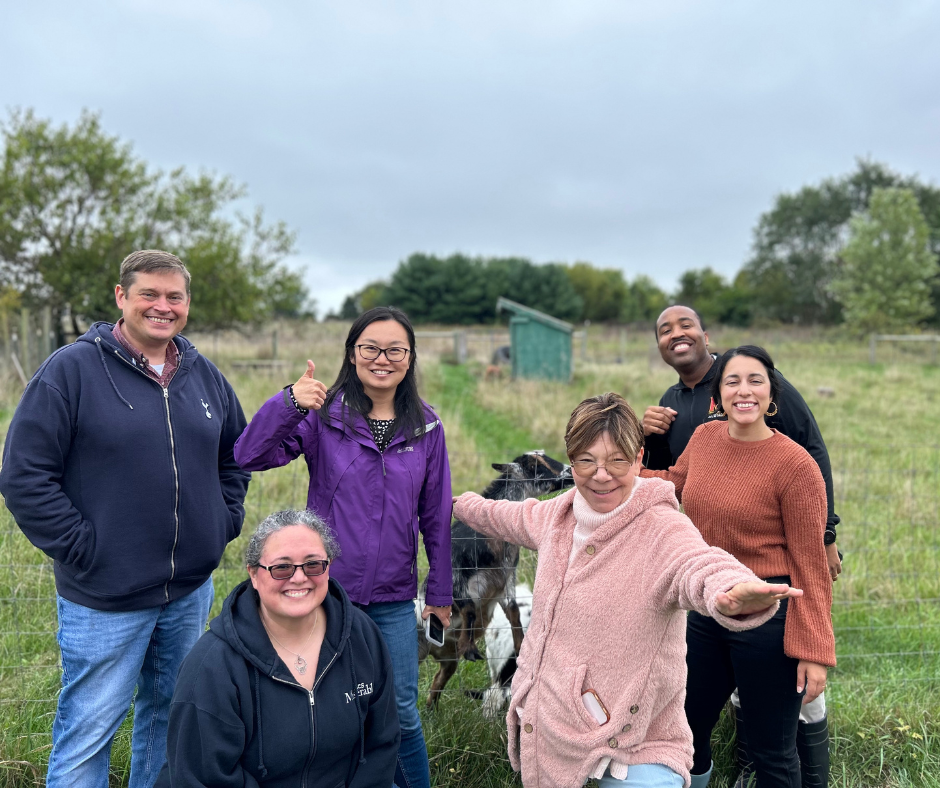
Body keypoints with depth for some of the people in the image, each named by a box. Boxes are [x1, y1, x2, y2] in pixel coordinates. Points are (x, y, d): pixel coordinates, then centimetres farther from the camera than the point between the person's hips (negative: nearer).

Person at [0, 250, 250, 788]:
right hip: (104, 598, -5)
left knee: (171, 716, 22)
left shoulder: (205, 376, 5)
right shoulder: (72, 369, -11)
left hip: (192, 591, 5)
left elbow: (236, 453, 18)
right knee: (87, 734, 7)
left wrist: (226, 519, 7)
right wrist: (79, 548, -15)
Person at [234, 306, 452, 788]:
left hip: (394, 600, 1)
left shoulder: (426, 428, 1)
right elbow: (250, 456, -19)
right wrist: (288, 403, -36)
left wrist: (440, 592, 10)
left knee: (400, 713, 11)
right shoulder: (323, 415, -6)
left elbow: (436, 514, 7)